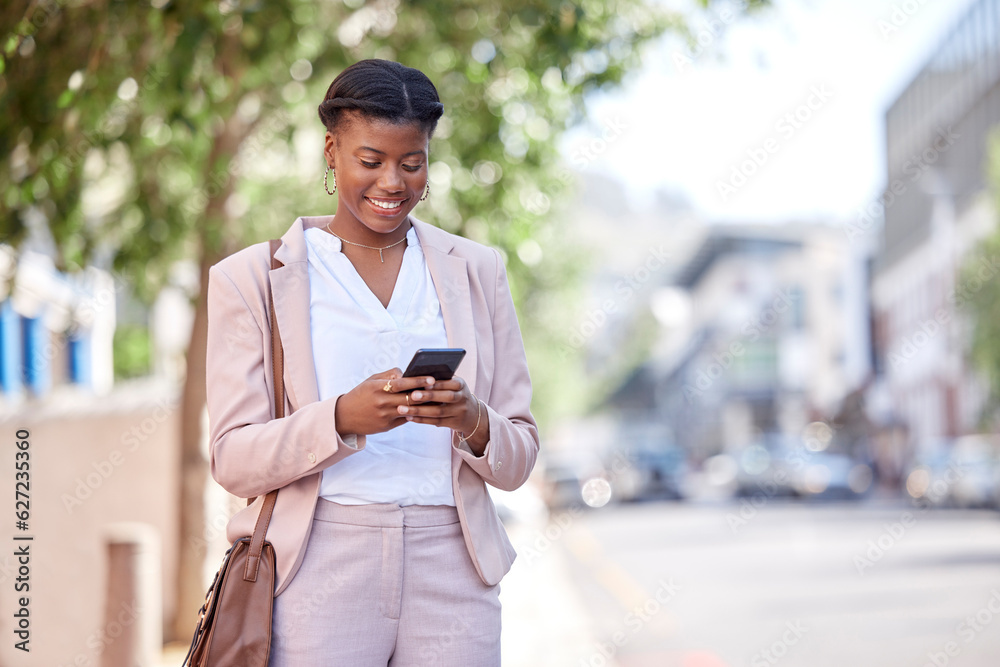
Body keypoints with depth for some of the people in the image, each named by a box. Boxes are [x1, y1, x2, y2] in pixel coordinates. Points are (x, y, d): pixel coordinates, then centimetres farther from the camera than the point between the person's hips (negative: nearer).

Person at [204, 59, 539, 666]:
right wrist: (342, 417, -19)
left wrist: (473, 421, -12)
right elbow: (233, 461, -3)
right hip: (316, 570, -2)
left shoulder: (477, 271, 12)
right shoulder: (252, 279, 4)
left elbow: (517, 461, 10)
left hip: (450, 571, 2)